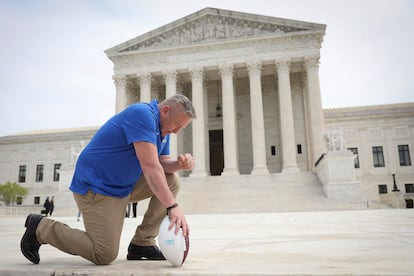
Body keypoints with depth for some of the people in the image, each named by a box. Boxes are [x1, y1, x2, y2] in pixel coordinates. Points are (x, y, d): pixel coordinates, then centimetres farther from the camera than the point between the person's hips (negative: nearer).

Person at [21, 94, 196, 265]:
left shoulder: (163, 127, 6)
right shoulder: (142, 114, -24)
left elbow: (163, 162, 5)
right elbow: (149, 165, -32)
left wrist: (180, 164, -18)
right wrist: (172, 206, -33)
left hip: (125, 186, 10)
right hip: (96, 187, -9)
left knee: (171, 182, 0)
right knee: (104, 255, -11)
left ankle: (142, 243, 5)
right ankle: (41, 228, 7)